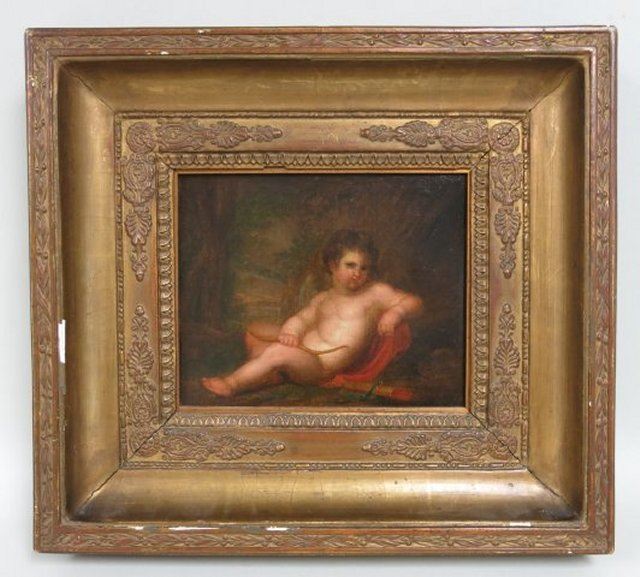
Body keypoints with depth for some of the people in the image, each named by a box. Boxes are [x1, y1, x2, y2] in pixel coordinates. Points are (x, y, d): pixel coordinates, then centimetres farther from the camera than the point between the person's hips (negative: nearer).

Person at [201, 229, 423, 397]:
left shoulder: (376, 292, 4)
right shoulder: (322, 299, 19)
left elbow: (414, 302, 0)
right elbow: (303, 317, 7)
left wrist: (395, 312, -23)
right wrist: (290, 331, -16)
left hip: (321, 367, -8)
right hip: (302, 350, 8)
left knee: (278, 352, -32)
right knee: (255, 329, 11)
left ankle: (232, 384, -18)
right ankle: (268, 373, -10)